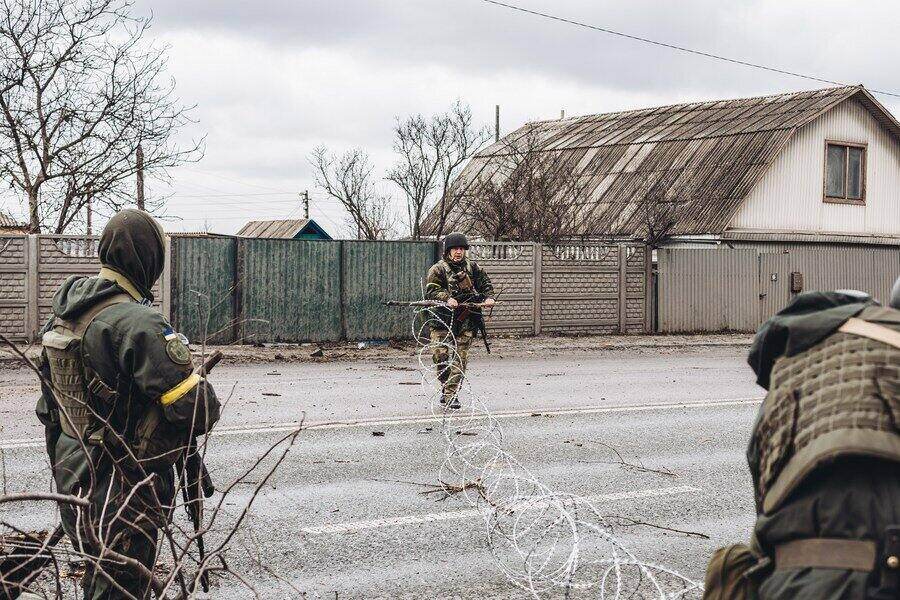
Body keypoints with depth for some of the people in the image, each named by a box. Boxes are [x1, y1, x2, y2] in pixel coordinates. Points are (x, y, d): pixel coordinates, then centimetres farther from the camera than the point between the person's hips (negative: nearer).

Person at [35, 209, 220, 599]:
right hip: (122, 490, -9)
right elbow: (199, 408, -24)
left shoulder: (63, 317, 7)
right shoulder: (136, 322, -22)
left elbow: (48, 406, 16)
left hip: (74, 477, 9)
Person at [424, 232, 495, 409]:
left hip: (466, 321, 2)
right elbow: (431, 290, -9)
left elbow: (486, 284, 17)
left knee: (459, 358, -3)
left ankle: (452, 394, 2)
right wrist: (447, 298, -26)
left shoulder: (472, 267, 11)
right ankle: (446, 387, 15)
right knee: (441, 355, -9)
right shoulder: (438, 269, 0)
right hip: (443, 321, -2)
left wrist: (488, 297, -4)